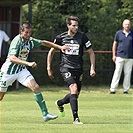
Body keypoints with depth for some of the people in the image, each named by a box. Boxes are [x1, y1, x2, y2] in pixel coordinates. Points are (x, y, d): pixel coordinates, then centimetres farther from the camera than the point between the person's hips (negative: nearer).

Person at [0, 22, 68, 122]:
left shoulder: (30, 41, -3)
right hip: (9, 70, -6)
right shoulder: (17, 41, -24)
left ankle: (45, 114, -12)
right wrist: (28, 63, -46)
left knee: (36, 88, -12)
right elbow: (12, 58, -37)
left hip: (21, 69, 6)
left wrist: (60, 47, 8)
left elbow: (44, 43, 14)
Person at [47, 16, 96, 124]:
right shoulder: (61, 38, -3)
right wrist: (49, 68, 7)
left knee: (76, 94, 9)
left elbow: (91, 52, 6)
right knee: (74, 89, -23)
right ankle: (76, 118, -22)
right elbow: (51, 52, 10)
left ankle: (59, 103, 42)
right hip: (66, 67, -3)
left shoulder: (82, 37, -2)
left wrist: (92, 68, -4)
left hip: (78, 68, 3)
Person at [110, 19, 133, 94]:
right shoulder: (119, 33, 6)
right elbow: (115, 44, 10)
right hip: (120, 56, -1)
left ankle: (126, 90, 8)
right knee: (117, 72, -6)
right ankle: (113, 89, -5)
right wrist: (114, 55, 3)